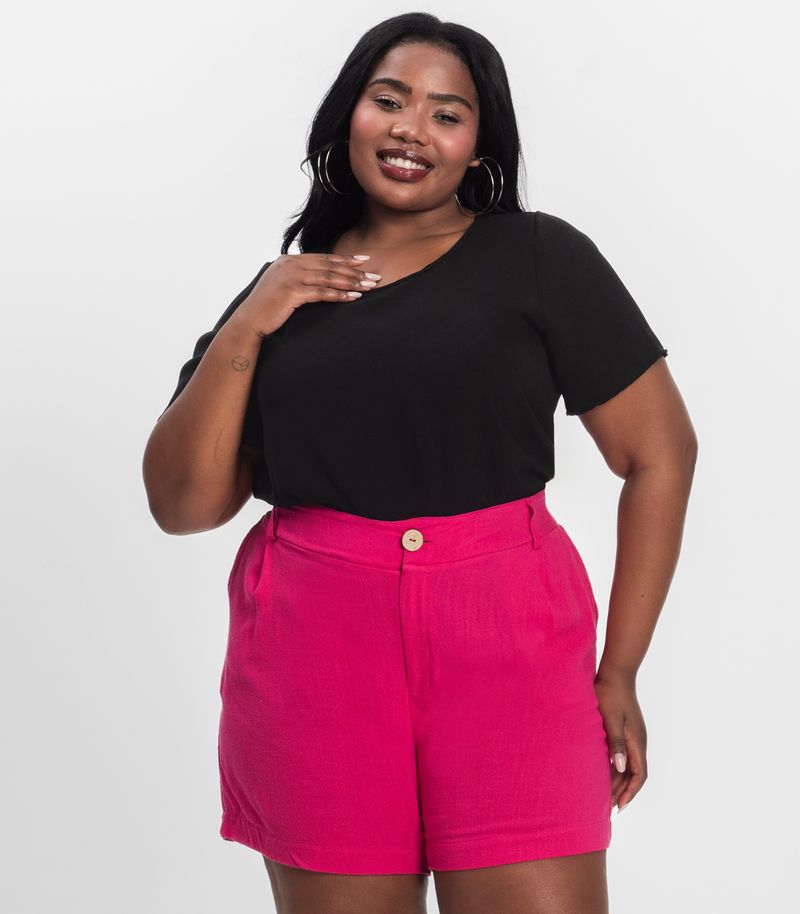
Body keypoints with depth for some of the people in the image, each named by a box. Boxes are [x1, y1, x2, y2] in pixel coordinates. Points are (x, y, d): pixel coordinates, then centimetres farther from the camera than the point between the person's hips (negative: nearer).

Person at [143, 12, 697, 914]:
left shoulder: (540, 257, 4)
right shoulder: (283, 291, 13)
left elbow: (660, 451, 2)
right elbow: (184, 504, 9)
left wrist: (619, 671, -2)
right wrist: (243, 333, -3)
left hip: (508, 645, -2)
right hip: (313, 654, 3)